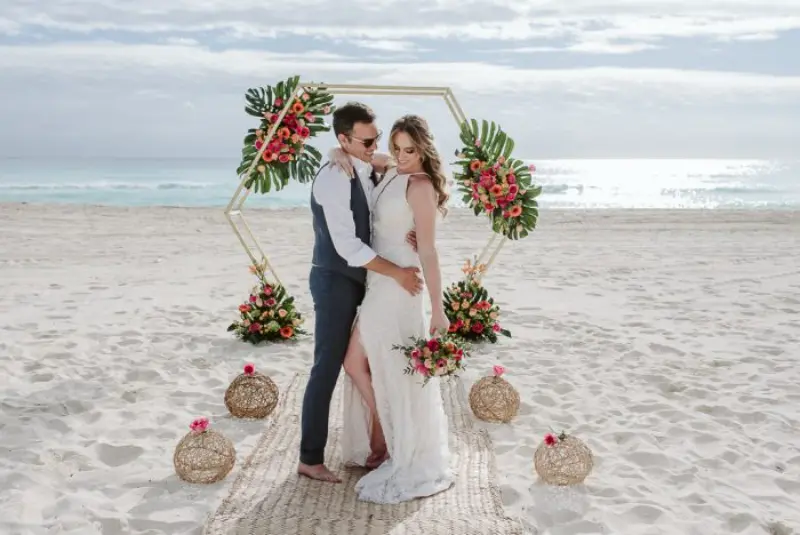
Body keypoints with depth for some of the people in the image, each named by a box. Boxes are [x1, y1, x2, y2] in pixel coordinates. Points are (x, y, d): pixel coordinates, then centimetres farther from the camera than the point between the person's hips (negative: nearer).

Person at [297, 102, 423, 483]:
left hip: (361, 279, 8)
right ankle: (310, 459, 9)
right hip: (335, 281, -8)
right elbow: (347, 245, -24)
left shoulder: (371, 173, 7)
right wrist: (396, 272, -22)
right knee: (328, 368, -2)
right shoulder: (332, 178, -19)